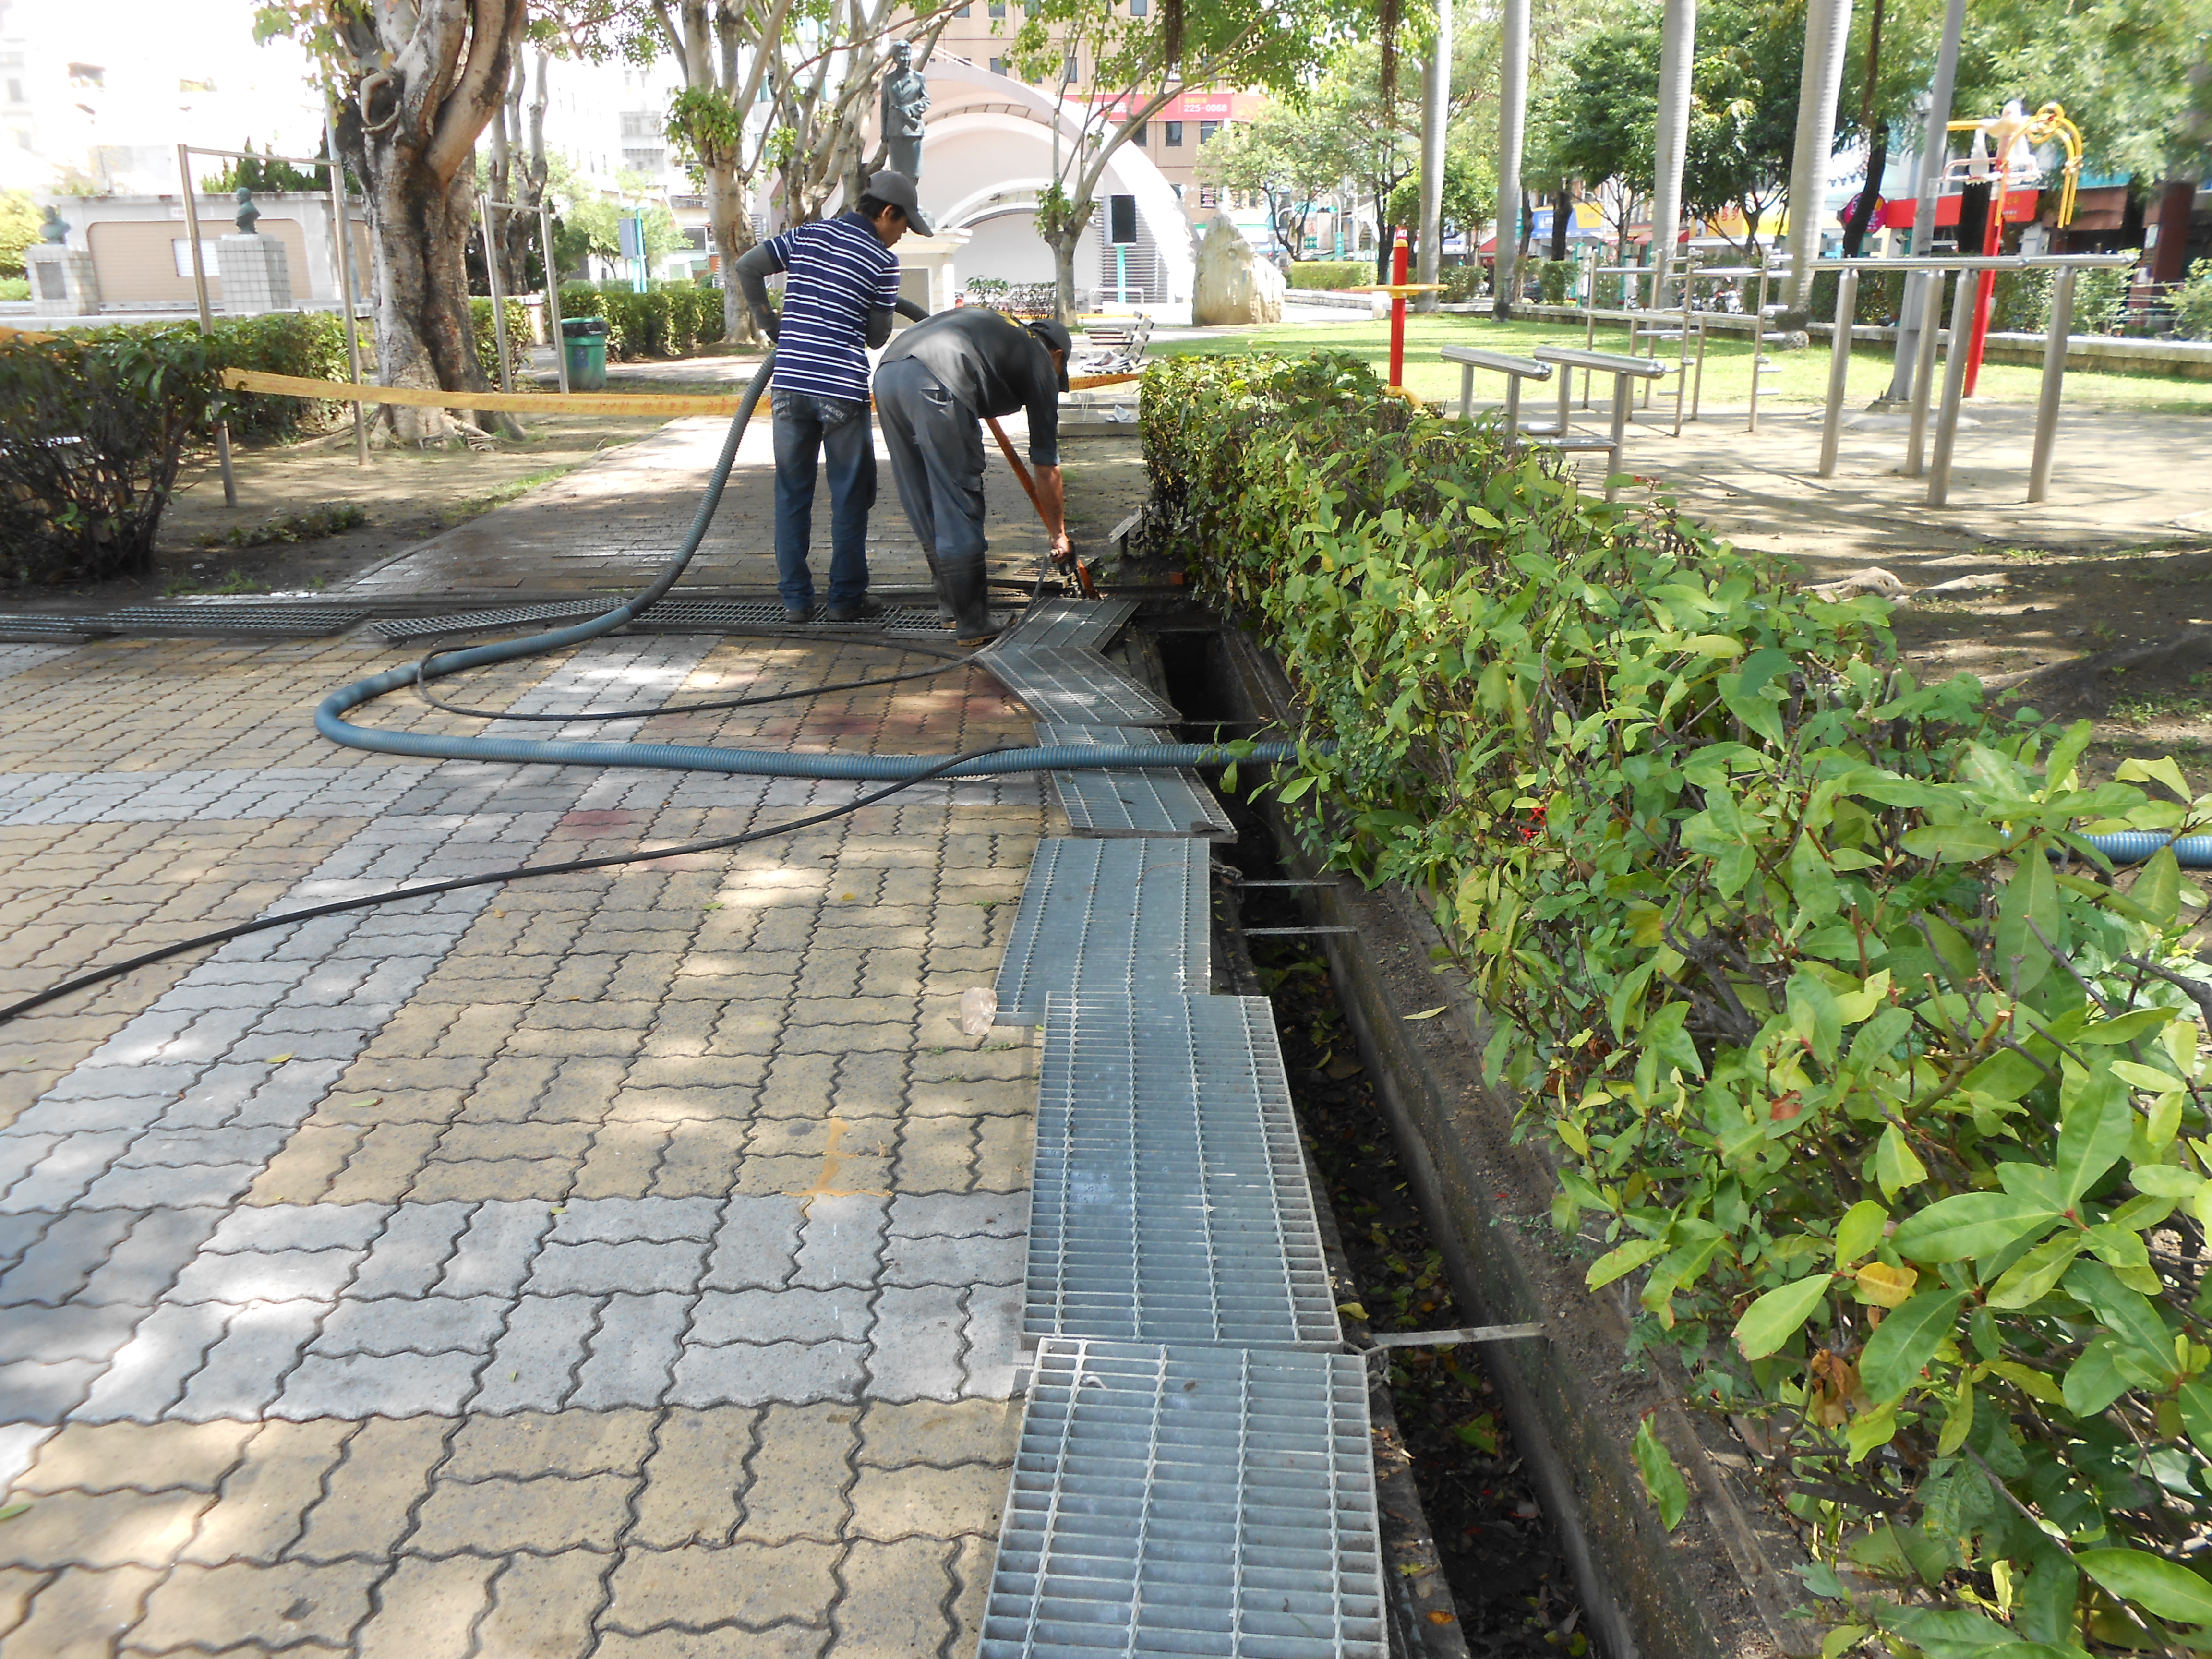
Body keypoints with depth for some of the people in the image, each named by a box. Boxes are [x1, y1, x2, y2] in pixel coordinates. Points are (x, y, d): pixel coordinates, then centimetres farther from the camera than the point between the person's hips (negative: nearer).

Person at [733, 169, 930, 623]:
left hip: (790, 382, 4)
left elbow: (747, 268, 8)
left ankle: (795, 597, 14)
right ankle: (846, 598, 9)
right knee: (851, 496, 7)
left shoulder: (807, 234, 11)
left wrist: (772, 327, 17)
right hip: (843, 387, -4)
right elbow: (878, 336, 4)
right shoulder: (883, 261, -1)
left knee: (792, 492, 11)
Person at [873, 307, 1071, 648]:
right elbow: (1046, 468, 21)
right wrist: (1059, 535, 32)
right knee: (960, 512, 2)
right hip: (938, 383, -7)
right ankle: (973, 626, 9)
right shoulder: (1041, 362, 20)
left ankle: (952, 607, 28)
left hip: (887, 370, 7)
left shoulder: (992, 322, 35)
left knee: (925, 512, 16)